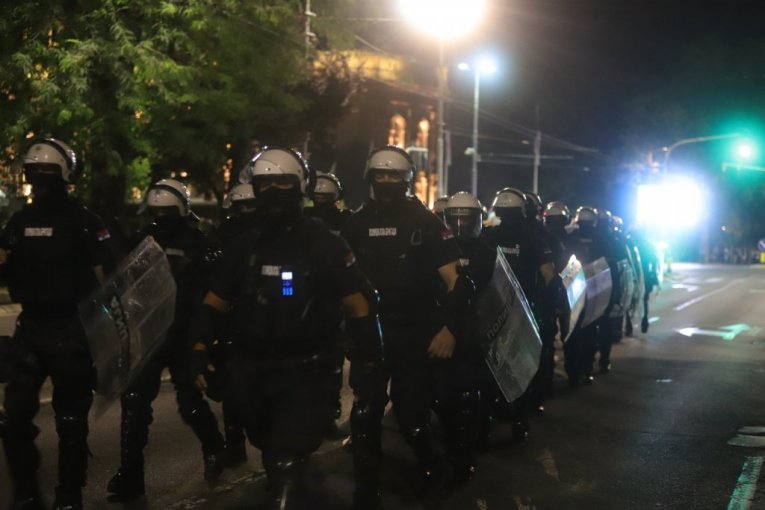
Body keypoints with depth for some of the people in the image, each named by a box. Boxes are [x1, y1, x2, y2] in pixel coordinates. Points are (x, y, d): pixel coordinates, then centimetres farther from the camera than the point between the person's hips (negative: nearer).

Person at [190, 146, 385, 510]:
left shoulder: (323, 244, -5)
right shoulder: (245, 246, 8)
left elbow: (359, 305, -7)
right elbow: (214, 303, 12)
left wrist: (367, 367, -13)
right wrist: (200, 350, -3)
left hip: (304, 373, -5)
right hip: (251, 372, 5)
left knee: (287, 464, -16)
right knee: (273, 458, 20)